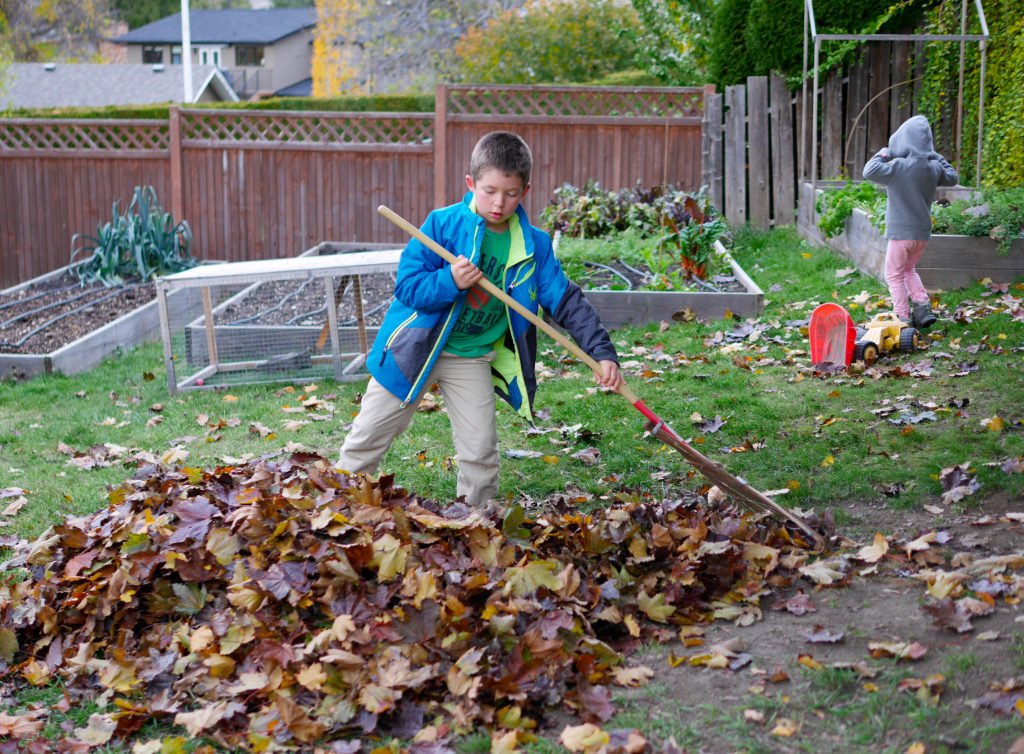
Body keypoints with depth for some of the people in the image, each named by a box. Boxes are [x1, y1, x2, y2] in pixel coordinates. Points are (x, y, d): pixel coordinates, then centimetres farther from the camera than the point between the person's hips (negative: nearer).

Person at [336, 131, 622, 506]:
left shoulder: (534, 247, -7)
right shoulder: (443, 223, -16)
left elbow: (567, 302, -6)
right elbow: (406, 284, -16)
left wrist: (602, 352, -15)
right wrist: (449, 281, -34)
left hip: (472, 358, 2)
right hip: (416, 347, -2)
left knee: (481, 452, 2)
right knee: (368, 437, 7)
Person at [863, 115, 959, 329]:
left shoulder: (898, 166, -16)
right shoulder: (934, 168, 1)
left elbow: (869, 172, -17)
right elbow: (952, 178, 20)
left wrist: (882, 155, -2)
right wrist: (938, 158, 22)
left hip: (901, 232, -6)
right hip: (923, 233, 6)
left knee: (894, 275, 8)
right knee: (909, 269, 25)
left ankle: (903, 317, 3)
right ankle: (923, 307, 10)